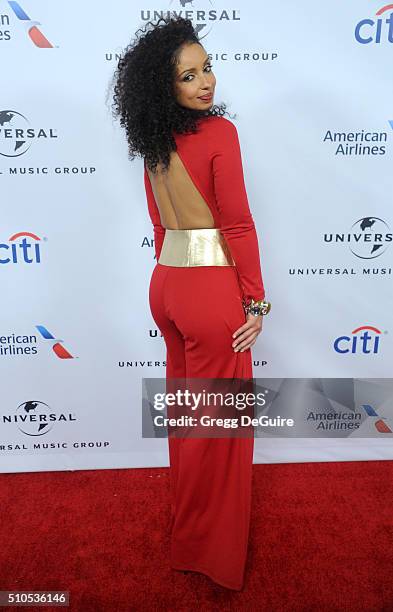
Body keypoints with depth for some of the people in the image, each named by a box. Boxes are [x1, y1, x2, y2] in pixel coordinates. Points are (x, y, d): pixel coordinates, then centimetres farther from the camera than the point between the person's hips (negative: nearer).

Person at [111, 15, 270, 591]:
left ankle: (184, 520, 45)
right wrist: (256, 301, -8)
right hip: (214, 289, -8)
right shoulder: (218, 132, -13)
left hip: (165, 284, 8)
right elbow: (238, 225, -15)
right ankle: (211, 547, 30)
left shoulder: (153, 138, 10)